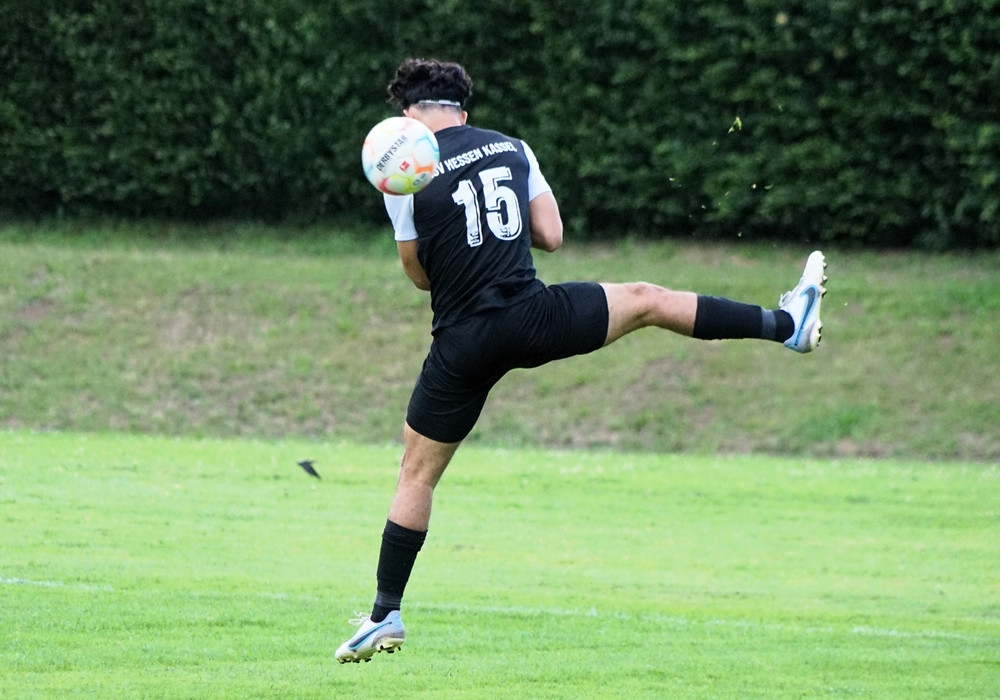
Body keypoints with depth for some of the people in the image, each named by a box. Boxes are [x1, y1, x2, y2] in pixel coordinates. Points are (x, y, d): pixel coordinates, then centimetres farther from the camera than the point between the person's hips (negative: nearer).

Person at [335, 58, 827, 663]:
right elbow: (551, 236, 10)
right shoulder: (511, 148, 7)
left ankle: (385, 615, 7)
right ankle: (787, 324, 26)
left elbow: (419, 273, 4)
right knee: (646, 300, 24)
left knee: (417, 475, 9)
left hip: (463, 346, -2)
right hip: (532, 317, 2)